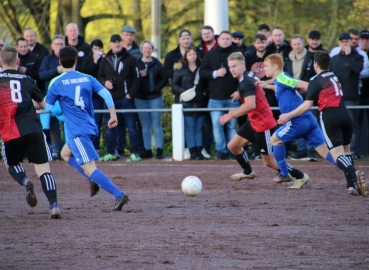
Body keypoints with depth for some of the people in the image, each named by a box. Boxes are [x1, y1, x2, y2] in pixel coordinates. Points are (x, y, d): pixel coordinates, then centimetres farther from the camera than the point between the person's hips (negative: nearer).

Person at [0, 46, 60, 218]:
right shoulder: (26, 80, 13)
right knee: (43, 168, 2)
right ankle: (54, 205, -15)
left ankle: (25, 182, -9)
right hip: (33, 130, 1)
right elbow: (42, 104, 24)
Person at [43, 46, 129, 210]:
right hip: (91, 128, 7)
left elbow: (47, 108, -1)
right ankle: (94, 180, 12)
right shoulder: (87, 79, 8)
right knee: (66, 153, 29)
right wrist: (113, 116, 4)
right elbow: (106, 94, -2)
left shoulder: (57, 83, -5)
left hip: (78, 132, -7)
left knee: (89, 169, -11)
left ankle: (119, 195, -25)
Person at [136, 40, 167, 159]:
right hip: (140, 99, 1)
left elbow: (165, 79, 2)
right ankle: (147, 150, 9)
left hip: (155, 98, -1)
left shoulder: (157, 64, 3)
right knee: (145, 125, 5)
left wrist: (158, 87, -12)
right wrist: (140, 76, -16)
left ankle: (159, 149, -3)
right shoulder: (136, 64, 4)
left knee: (157, 124, -3)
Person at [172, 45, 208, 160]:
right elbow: (174, 84, 3)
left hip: (200, 102, 2)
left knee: (199, 128, 5)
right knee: (189, 128, -4)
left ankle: (199, 151, 8)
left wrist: (205, 92, -4)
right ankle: (193, 151, -4)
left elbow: (207, 84, 14)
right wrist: (182, 91, -13)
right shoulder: (180, 69, 3)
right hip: (186, 103, -2)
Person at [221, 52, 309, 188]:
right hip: (253, 122, 10)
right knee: (233, 146, 15)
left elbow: (250, 105, -37)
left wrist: (231, 115, -29)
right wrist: (237, 111, 13)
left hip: (263, 125, -10)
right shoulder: (250, 76, 6)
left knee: (268, 161, -2)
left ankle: (300, 176, 9)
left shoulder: (245, 82, -24)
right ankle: (248, 172, 35)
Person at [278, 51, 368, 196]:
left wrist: (288, 115, 1)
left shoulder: (316, 80, -1)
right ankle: (352, 185, 4)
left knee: (337, 154, -11)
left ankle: (353, 174, -39)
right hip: (345, 115, 6)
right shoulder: (334, 76, 20)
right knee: (346, 150, 17)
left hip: (329, 116, -6)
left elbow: (307, 105, -6)